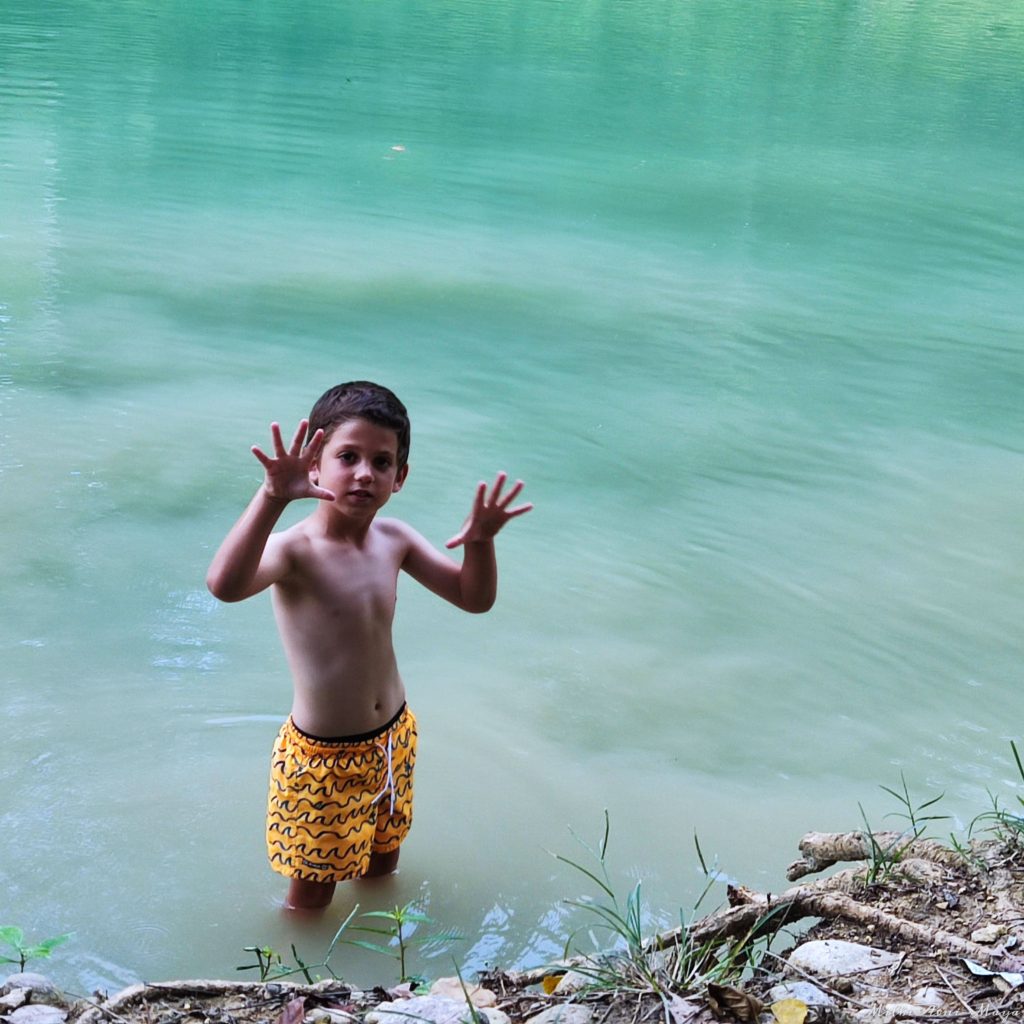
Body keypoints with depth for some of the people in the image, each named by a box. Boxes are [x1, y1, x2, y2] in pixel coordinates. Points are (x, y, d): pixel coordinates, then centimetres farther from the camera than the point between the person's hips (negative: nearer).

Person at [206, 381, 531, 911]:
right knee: (311, 896, 11)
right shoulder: (294, 550, -25)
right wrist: (272, 497, -58)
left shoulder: (394, 539, -5)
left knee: (382, 867, 26)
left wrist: (480, 542, -20)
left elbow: (473, 597, 1)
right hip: (321, 758, -6)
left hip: (393, 741, 6)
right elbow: (224, 584, -46)